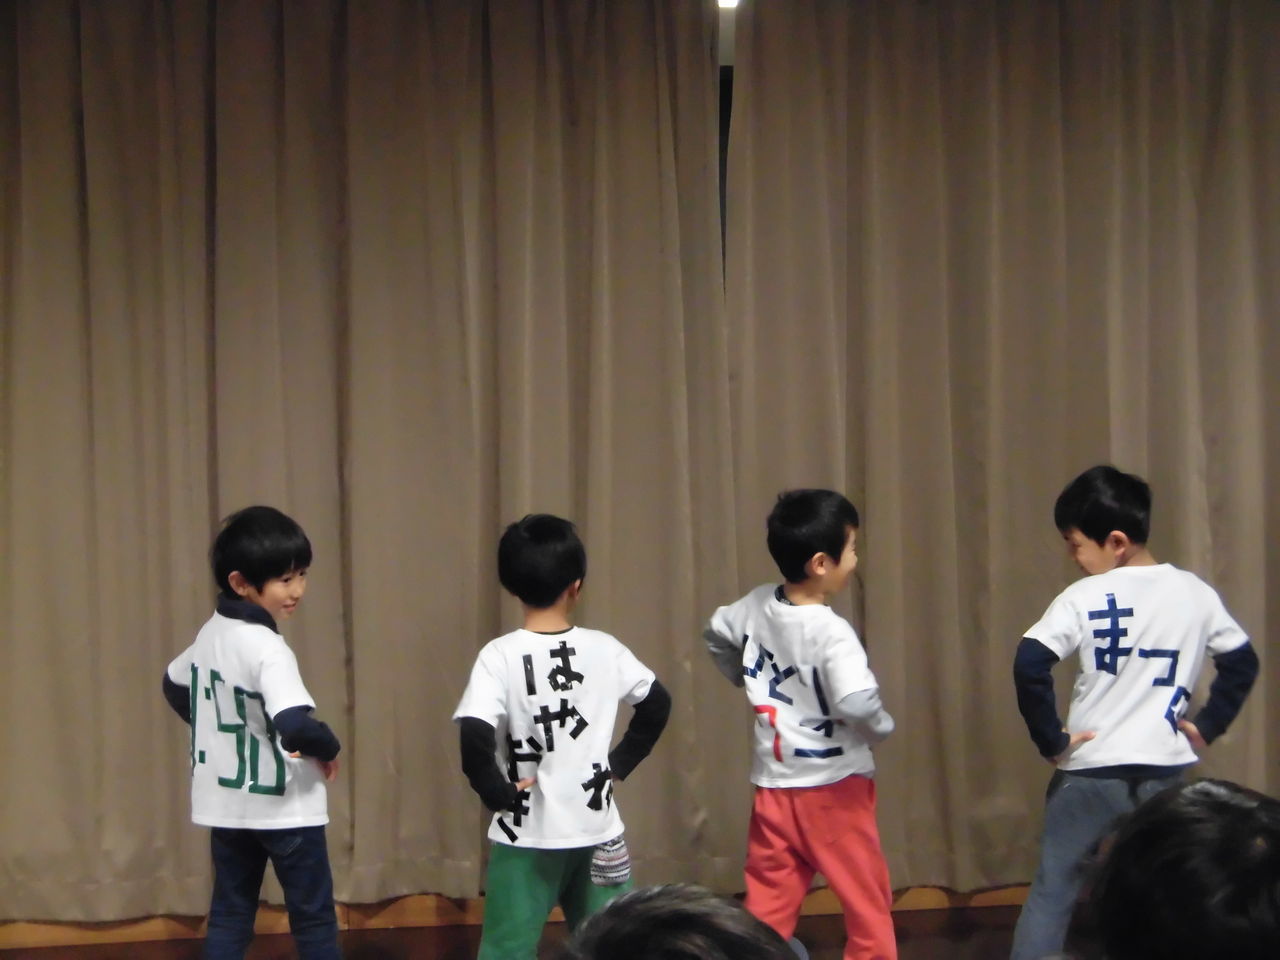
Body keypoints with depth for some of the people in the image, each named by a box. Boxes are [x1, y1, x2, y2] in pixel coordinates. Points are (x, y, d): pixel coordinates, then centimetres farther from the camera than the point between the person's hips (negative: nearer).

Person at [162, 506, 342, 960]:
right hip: (284, 807, -7)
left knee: (229, 915, 12)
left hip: (225, 803, 7)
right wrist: (329, 747, -15)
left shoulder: (211, 632, 3)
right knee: (313, 918, 6)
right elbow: (296, 728, -35)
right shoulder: (266, 648, -24)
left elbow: (175, 686, 21)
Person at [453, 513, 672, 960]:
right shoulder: (604, 649, -2)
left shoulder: (500, 656, -13)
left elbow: (475, 735, -24)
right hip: (597, 828, 3)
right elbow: (657, 703, 10)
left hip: (527, 835, -3)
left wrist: (497, 793, -10)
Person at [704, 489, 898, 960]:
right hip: (834, 789, -6)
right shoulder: (832, 632, -22)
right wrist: (882, 727, -13)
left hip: (774, 788, 6)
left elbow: (716, 634, 18)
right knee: (868, 908, 9)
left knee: (767, 911, 11)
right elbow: (858, 705, -33)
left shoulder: (757, 606, -1)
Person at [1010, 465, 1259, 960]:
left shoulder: (1085, 597, -11)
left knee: (1052, 889, 8)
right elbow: (1242, 661, 9)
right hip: (1165, 770, 3)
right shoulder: (1196, 593, 2)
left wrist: (1050, 739, -12)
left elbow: (1029, 665, -21)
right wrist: (1207, 726, 10)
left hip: (1090, 769, -3)